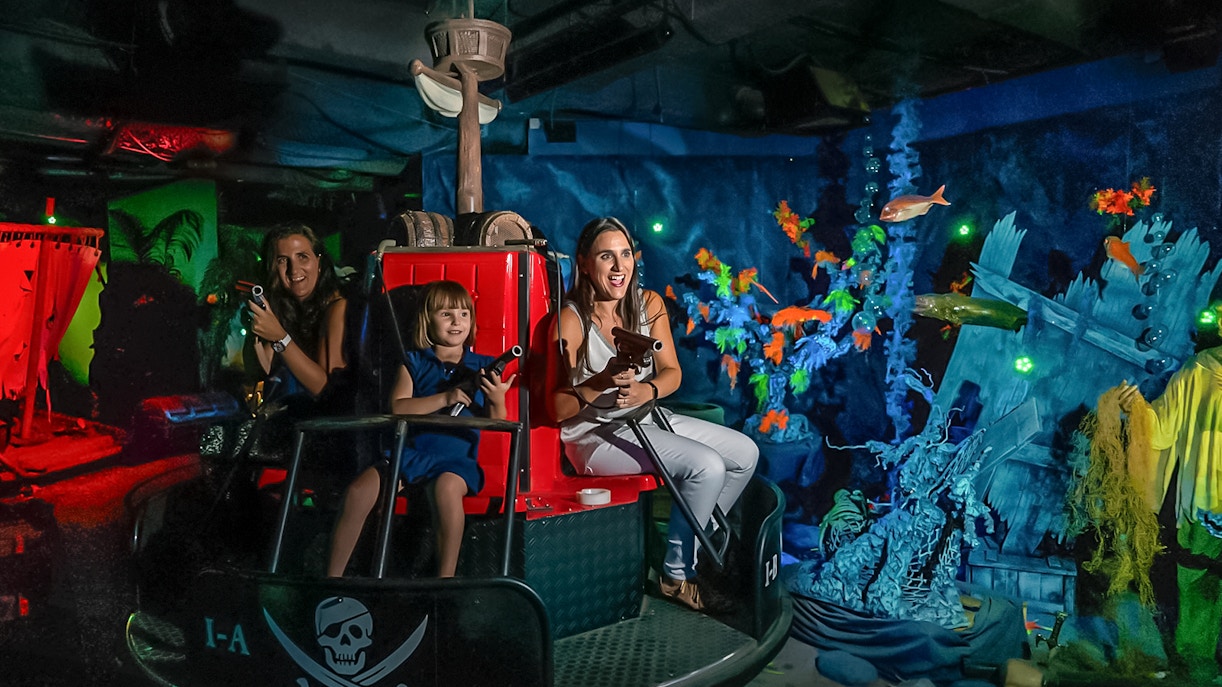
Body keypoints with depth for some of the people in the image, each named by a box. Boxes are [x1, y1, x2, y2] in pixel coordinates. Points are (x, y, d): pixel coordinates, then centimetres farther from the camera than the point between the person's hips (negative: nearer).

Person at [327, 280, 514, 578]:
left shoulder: (482, 366, 12)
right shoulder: (414, 362, 13)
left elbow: (496, 425, 7)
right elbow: (397, 408, -2)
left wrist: (497, 402, -16)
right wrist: (445, 398, -13)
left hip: (456, 458, -1)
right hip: (409, 450, 2)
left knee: (446, 486, -36)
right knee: (359, 490, -22)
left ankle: (446, 576, -23)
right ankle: (333, 576, -5)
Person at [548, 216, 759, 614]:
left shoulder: (649, 304, 1)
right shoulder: (570, 321, -18)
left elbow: (671, 372, 0)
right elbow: (555, 409, -18)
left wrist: (646, 390, -22)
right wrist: (601, 382, -34)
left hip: (647, 418, 8)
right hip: (595, 434, -7)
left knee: (745, 453, 4)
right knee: (706, 465, -24)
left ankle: (699, 543, 22)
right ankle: (676, 575, -3)